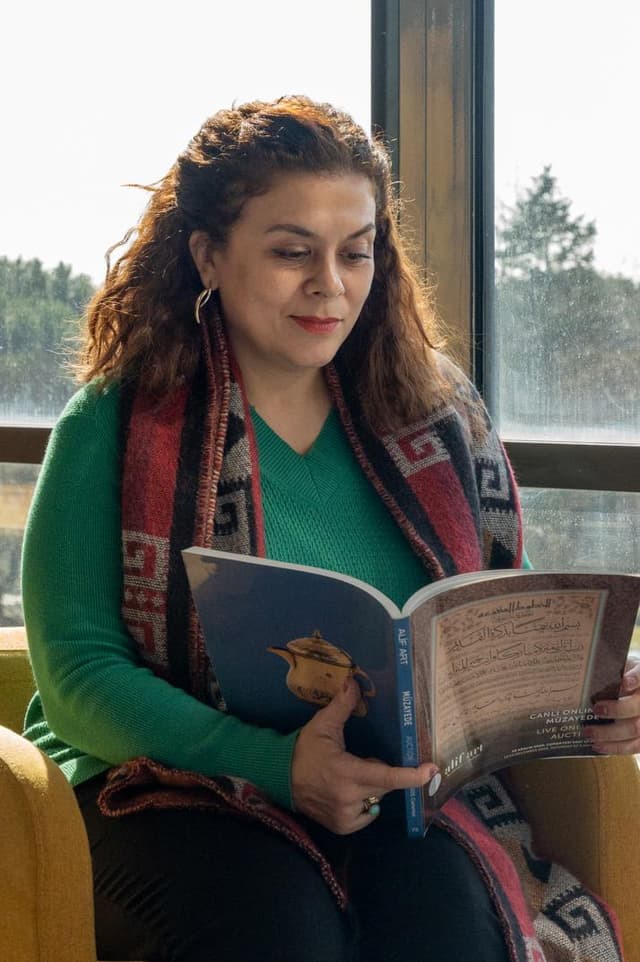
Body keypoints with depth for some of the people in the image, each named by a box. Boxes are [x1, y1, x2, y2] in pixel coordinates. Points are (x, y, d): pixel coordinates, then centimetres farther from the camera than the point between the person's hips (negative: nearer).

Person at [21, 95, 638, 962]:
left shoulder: (435, 412, 12)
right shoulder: (115, 427, 1)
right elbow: (76, 677, -7)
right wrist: (277, 765, -22)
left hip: (398, 795, 3)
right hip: (173, 794, -2)